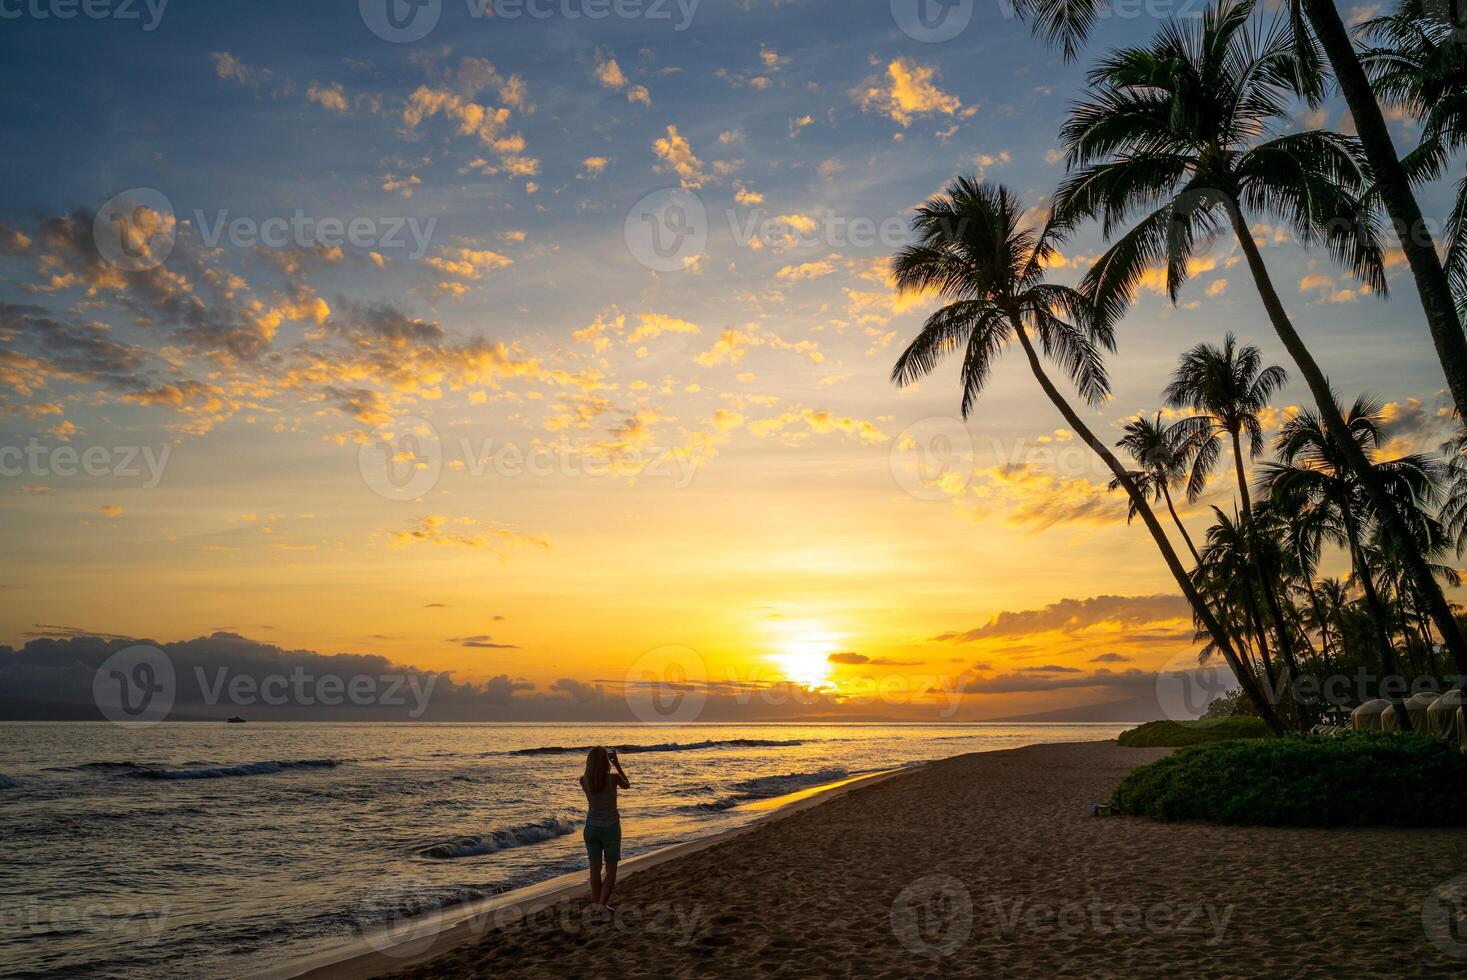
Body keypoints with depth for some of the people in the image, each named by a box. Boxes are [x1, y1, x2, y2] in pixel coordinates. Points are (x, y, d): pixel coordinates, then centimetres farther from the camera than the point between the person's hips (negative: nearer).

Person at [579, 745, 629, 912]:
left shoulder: (584, 780, -11)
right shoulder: (613, 778, -18)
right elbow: (627, 785, 5)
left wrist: (596, 761, 10)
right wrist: (617, 764, 8)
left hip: (591, 828, 3)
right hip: (610, 829, -2)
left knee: (595, 868, 14)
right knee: (611, 869, 11)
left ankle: (596, 903, 18)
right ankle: (603, 903, 1)